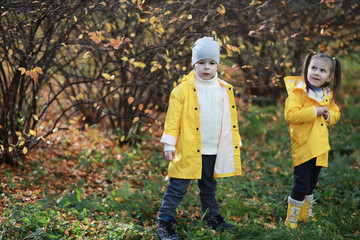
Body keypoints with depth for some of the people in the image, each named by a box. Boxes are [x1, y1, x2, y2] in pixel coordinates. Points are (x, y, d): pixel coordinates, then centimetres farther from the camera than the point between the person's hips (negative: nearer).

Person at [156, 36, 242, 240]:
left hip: (214, 151, 5)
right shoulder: (183, 89, -8)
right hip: (188, 150, -5)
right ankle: (165, 223, 3)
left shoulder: (225, 90, 7)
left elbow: (231, 119, 15)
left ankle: (213, 217, 35)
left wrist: (236, 142, 15)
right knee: (178, 187, -3)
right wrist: (169, 143, -12)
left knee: (209, 186, 20)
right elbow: (173, 118, -8)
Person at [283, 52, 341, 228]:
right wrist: (315, 111, -23)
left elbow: (336, 113, 23)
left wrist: (328, 114, -1)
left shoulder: (328, 95, 10)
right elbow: (290, 115, -23)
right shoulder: (298, 92, -12)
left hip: (320, 148, 7)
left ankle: (306, 215, 35)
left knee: (311, 184, 19)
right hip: (302, 147, -7)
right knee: (301, 185, -8)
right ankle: (291, 219, 6)